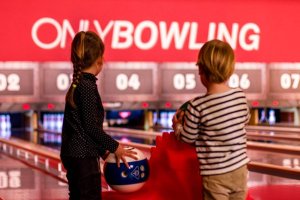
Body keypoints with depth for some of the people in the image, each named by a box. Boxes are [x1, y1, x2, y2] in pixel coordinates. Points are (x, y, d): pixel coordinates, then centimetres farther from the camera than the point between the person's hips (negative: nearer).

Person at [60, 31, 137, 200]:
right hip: (84, 157, -9)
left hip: (74, 154, 9)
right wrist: (115, 147, -8)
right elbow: (91, 126, -18)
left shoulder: (77, 85, 12)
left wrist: (104, 151, 18)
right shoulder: (87, 86, -15)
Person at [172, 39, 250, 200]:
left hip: (215, 175, -5)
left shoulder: (197, 106, -20)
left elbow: (188, 138, -8)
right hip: (240, 169, 5)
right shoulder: (240, 95, -5)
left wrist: (177, 125, 12)